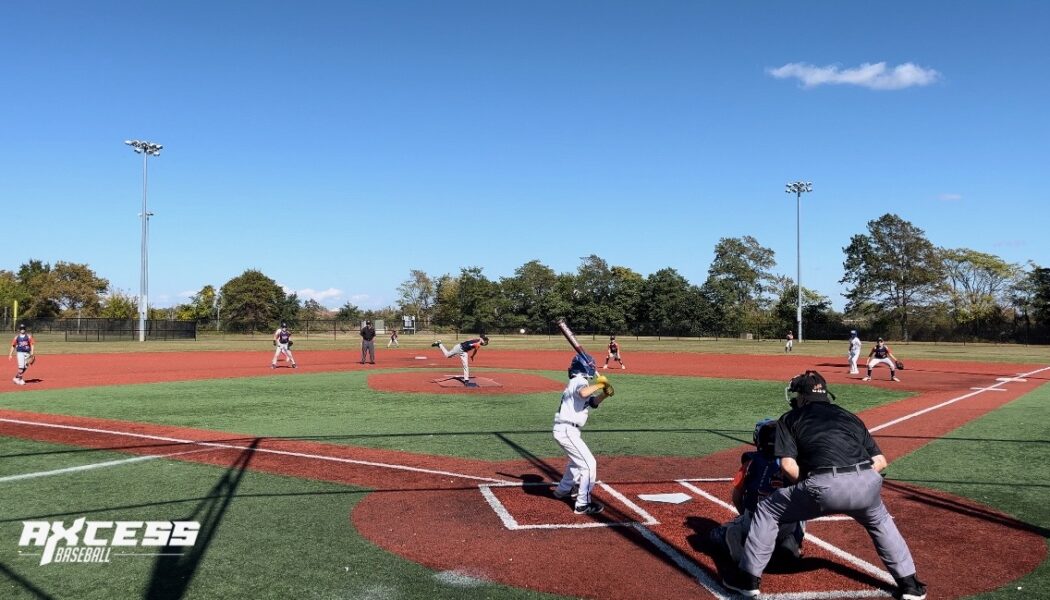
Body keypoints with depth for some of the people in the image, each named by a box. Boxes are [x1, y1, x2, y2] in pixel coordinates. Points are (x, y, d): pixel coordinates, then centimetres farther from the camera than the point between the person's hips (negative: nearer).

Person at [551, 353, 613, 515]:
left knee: (578, 460, 30)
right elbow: (583, 393, -34)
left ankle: (563, 490, 45)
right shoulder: (579, 381, -11)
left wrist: (604, 393, 2)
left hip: (562, 429, 10)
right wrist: (599, 384, -20)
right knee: (589, 464, -8)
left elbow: (592, 402, 19)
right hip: (567, 430, -10)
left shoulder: (576, 382, 19)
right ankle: (583, 504, -6)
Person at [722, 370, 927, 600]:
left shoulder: (790, 418, 20)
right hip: (867, 482, 4)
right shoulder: (849, 416, 30)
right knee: (880, 521, 39)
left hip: (825, 485, -4)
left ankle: (748, 578, 23)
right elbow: (880, 461, 22)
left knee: (766, 511, 19)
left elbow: (788, 464, 5)